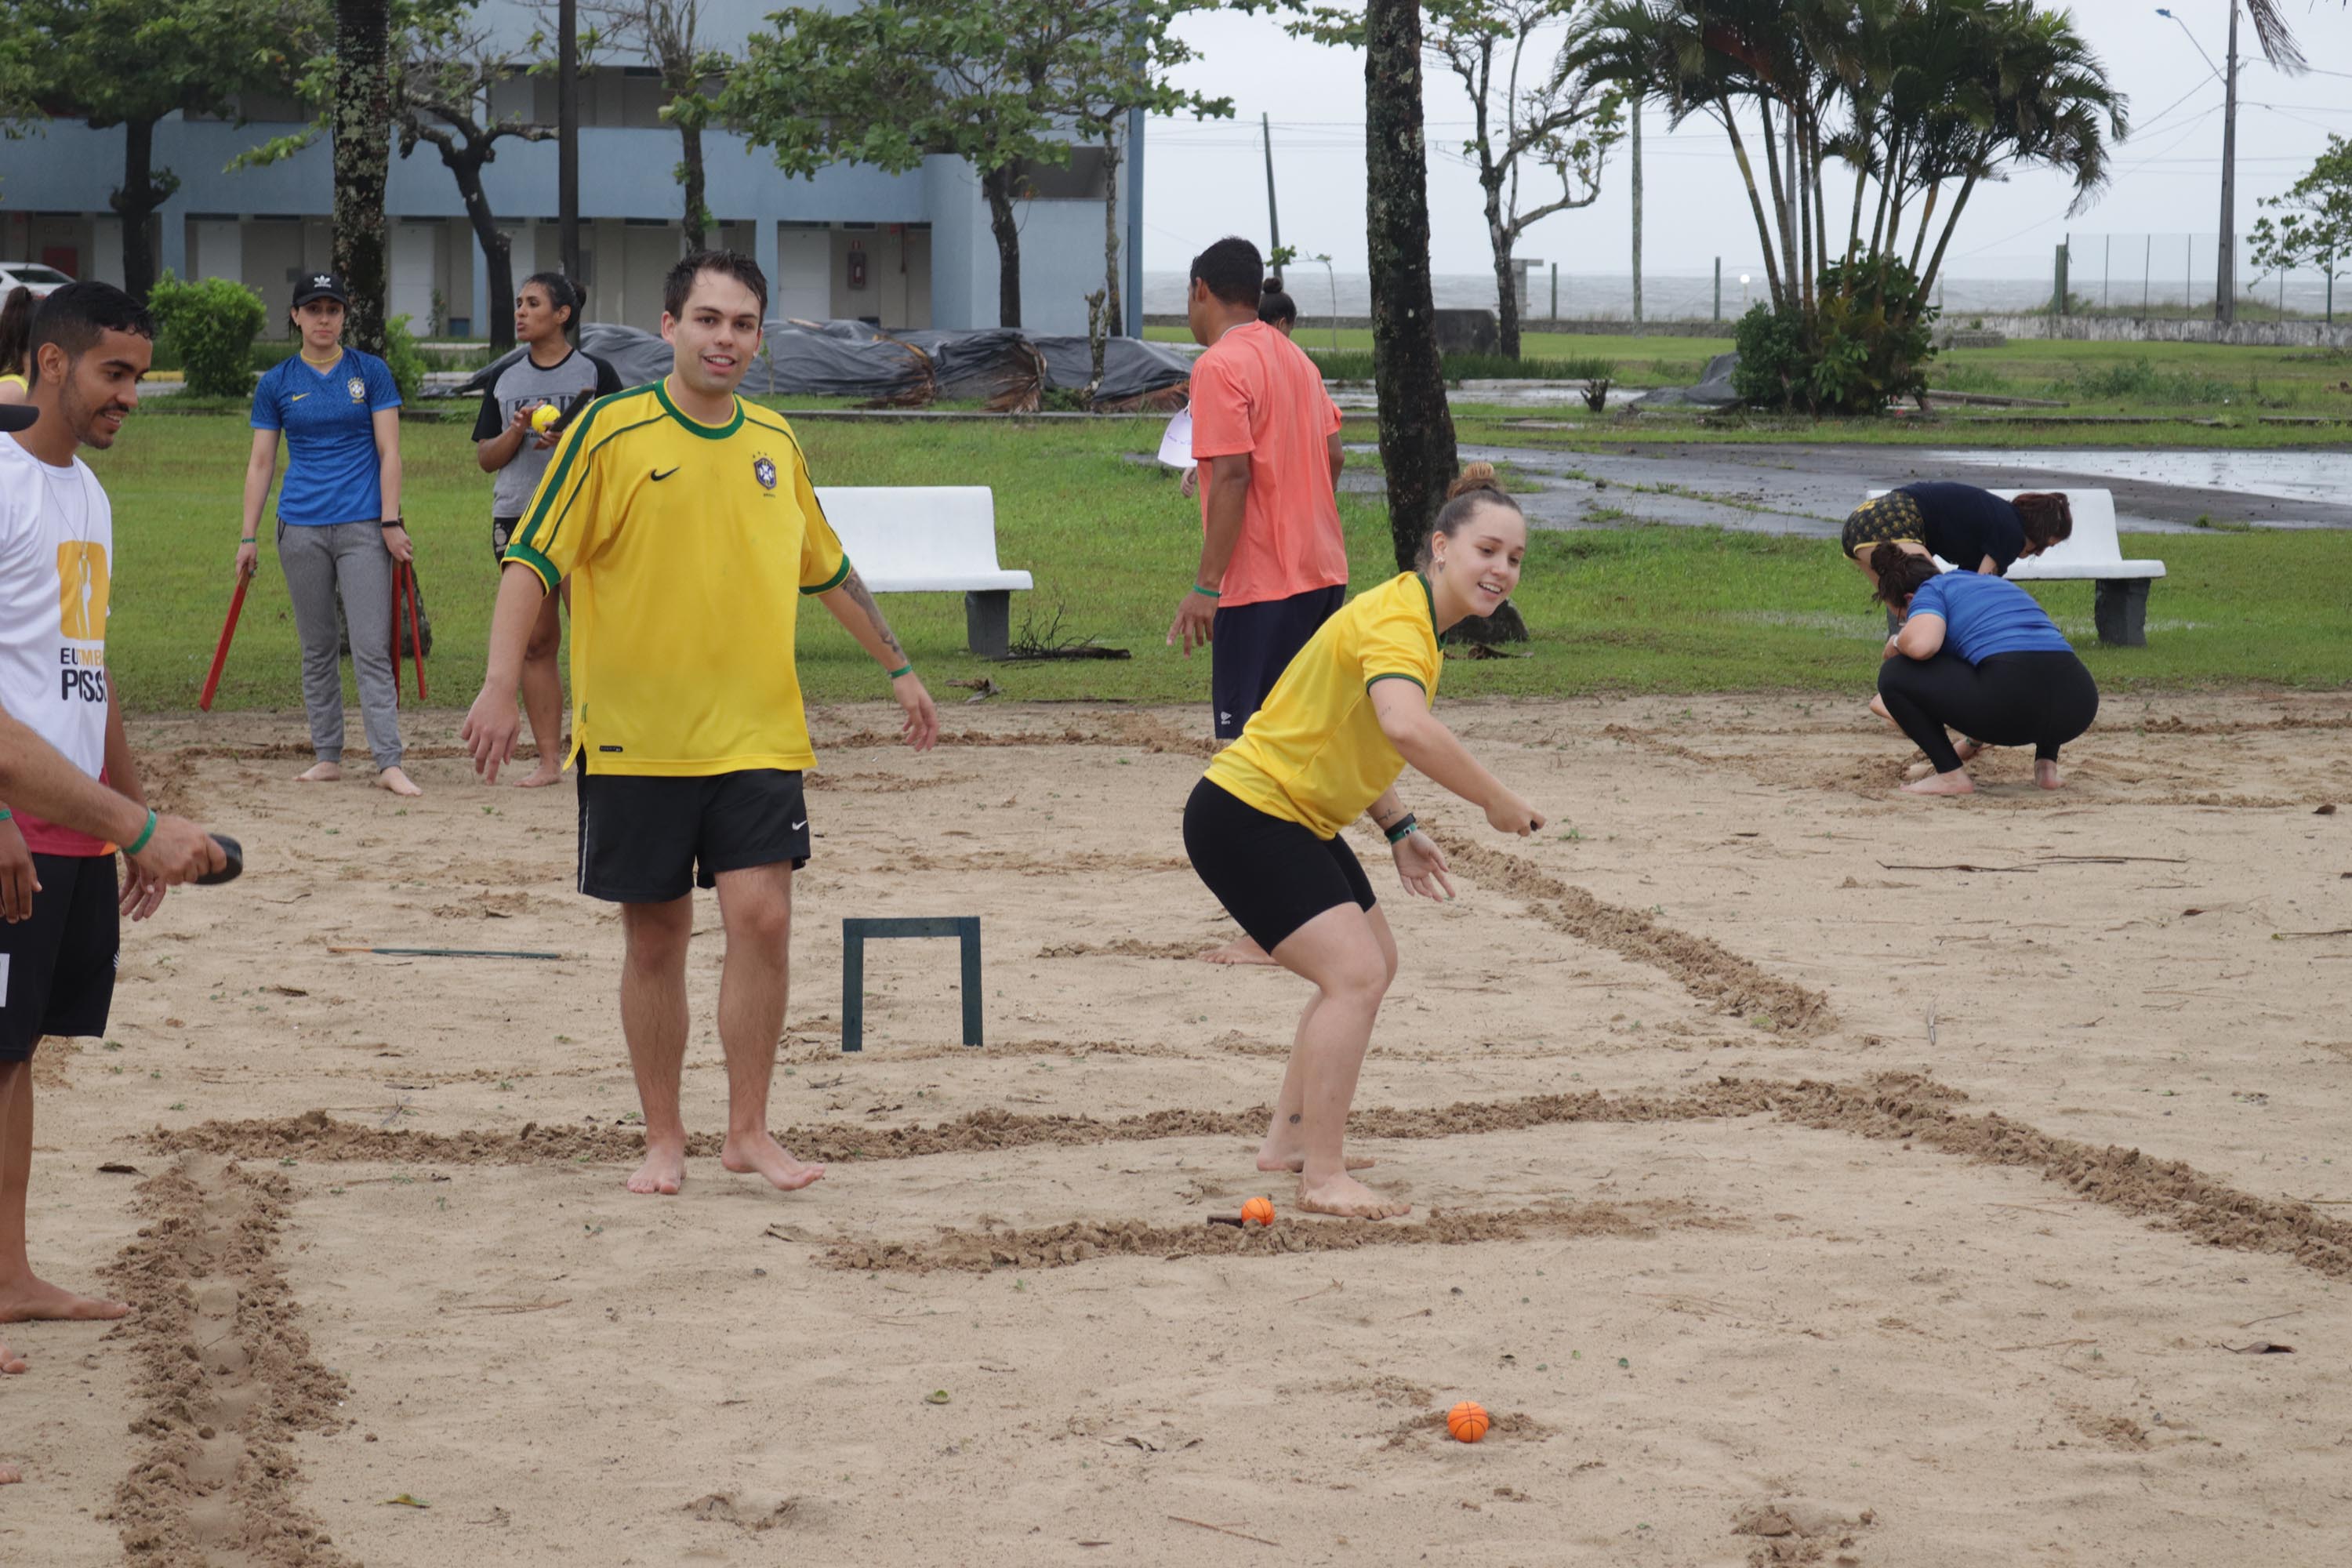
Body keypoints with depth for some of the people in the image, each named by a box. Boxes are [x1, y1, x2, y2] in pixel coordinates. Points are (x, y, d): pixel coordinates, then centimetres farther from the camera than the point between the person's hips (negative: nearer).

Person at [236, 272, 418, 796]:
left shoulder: (371, 373, 3)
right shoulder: (276, 384, 7)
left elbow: (389, 452, 2)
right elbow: (260, 463, 9)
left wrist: (391, 523, -6)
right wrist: (249, 537, 5)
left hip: (363, 526, -2)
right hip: (301, 528, 2)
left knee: (372, 648, -8)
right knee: (318, 649, 8)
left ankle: (388, 762, -10)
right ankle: (327, 756, 14)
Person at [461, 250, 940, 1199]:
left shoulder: (775, 443, 9)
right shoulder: (610, 434, -5)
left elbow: (829, 572, 23)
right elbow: (533, 561, -7)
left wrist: (898, 669, 27)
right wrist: (500, 686, -18)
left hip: (756, 734, 3)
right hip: (634, 738, -3)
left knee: (762, 917, -8)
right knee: (655, 940, 5)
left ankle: (748, 1131, 6)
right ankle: (664, 1141, 18)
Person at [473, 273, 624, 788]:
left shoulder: (596, 373, 4)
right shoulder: (505, 380, 15)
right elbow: (485, 457, 14)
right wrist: (518, 432, -5)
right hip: (517, 521, 4)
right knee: (535, 644, 4)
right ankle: (549, 760, 8)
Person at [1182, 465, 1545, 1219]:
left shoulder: (1414, 618, 9)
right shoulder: (1397, 620, -23)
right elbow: (1405, 727, -44)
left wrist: (1399, 828, 15)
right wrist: (1495, 800, -33)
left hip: (1297, 818, 11)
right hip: (1246, 813, -11)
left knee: (1373, 962, 20)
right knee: (1355, 971, -19)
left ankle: (1289, 1138, 31)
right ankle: (1322, 1178, -14)